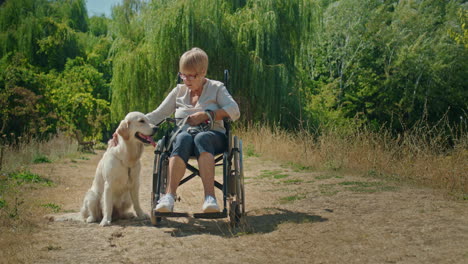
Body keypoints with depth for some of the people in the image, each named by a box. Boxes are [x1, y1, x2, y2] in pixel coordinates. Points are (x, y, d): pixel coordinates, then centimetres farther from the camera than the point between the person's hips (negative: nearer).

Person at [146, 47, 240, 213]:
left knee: (201, 138, -40)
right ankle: (169, 195, -53)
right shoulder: (179, 91, 21)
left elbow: (234, 111, -4)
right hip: (184, 135, 2)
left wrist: (205, 115, -13)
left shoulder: (216, 88, 12)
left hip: (213, 135, -2)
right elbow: (158, 115, 20)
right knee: (183, 139, -37)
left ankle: (210, 196, -54)